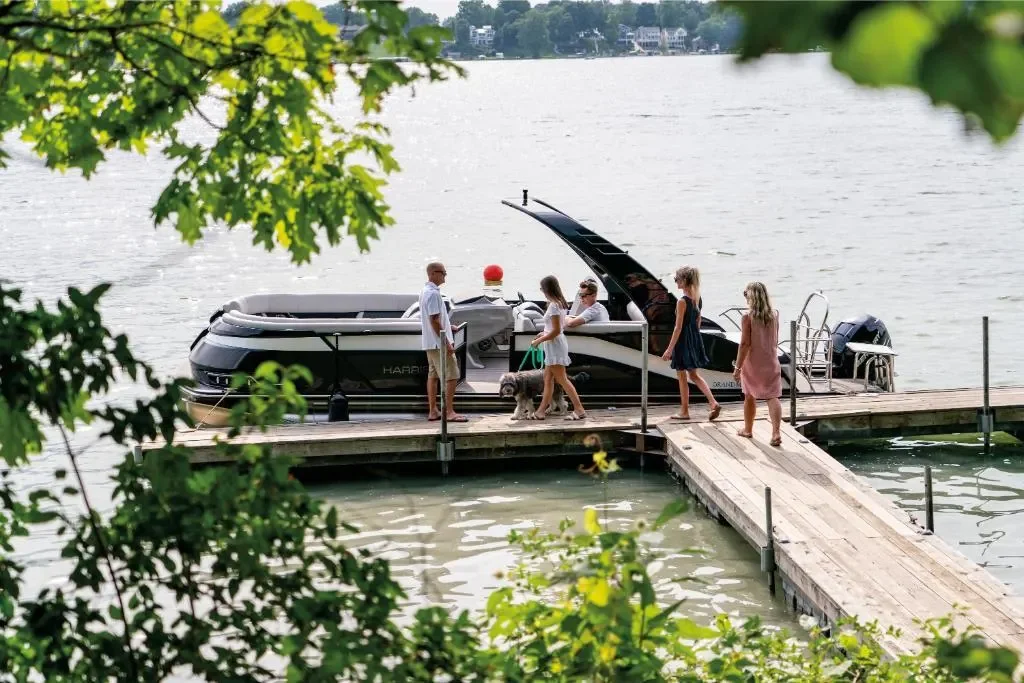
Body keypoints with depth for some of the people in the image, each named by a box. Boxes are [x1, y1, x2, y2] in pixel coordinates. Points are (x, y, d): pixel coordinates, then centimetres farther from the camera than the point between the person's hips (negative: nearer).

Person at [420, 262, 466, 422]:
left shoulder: (426, 291, 13)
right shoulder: (433, 293, -19)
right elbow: (434, 321, -22)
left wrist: (449, 327, 21)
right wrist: (447, 343, -21)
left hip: (430, 343, 10)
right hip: (439, 342, -10)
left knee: (433, 375, 12)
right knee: (451, 376, -8)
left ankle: (433, 411, 15)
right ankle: (450, 412, -9)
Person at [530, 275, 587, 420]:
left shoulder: (554, 305, -20)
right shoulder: (560, 303, 9)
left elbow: (556, 330, -23)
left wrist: (539, 341, -15)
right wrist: (544, 334, 15)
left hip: (554, 344, -10)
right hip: (554, 345, 10)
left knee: (562, 379, -6)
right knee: (547, 378, 12)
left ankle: (579, 410, -5)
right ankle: (541, 411, 16)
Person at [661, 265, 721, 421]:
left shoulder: (682, 302, -20)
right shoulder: (696, 298, 3)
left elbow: (678, 327, -20)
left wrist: (670, 349, -16)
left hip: (683, 340, -8)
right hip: (695, 338, 8)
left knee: (682, 376, 7)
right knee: (693, 375, 18)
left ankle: (684, 411, 16)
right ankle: (713, 403, 6)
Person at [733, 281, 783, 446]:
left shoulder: (748, 316, -15)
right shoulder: (774, 314, -1)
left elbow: (745, 344, -17)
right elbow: (775, 341, 9)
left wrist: (738, 367, -12)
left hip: (753, 363, -3)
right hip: (771, 362, 3)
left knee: (750, 396, 16)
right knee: (772, 397, -2)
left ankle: (748, 429, 32)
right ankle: (776, 433, -16)